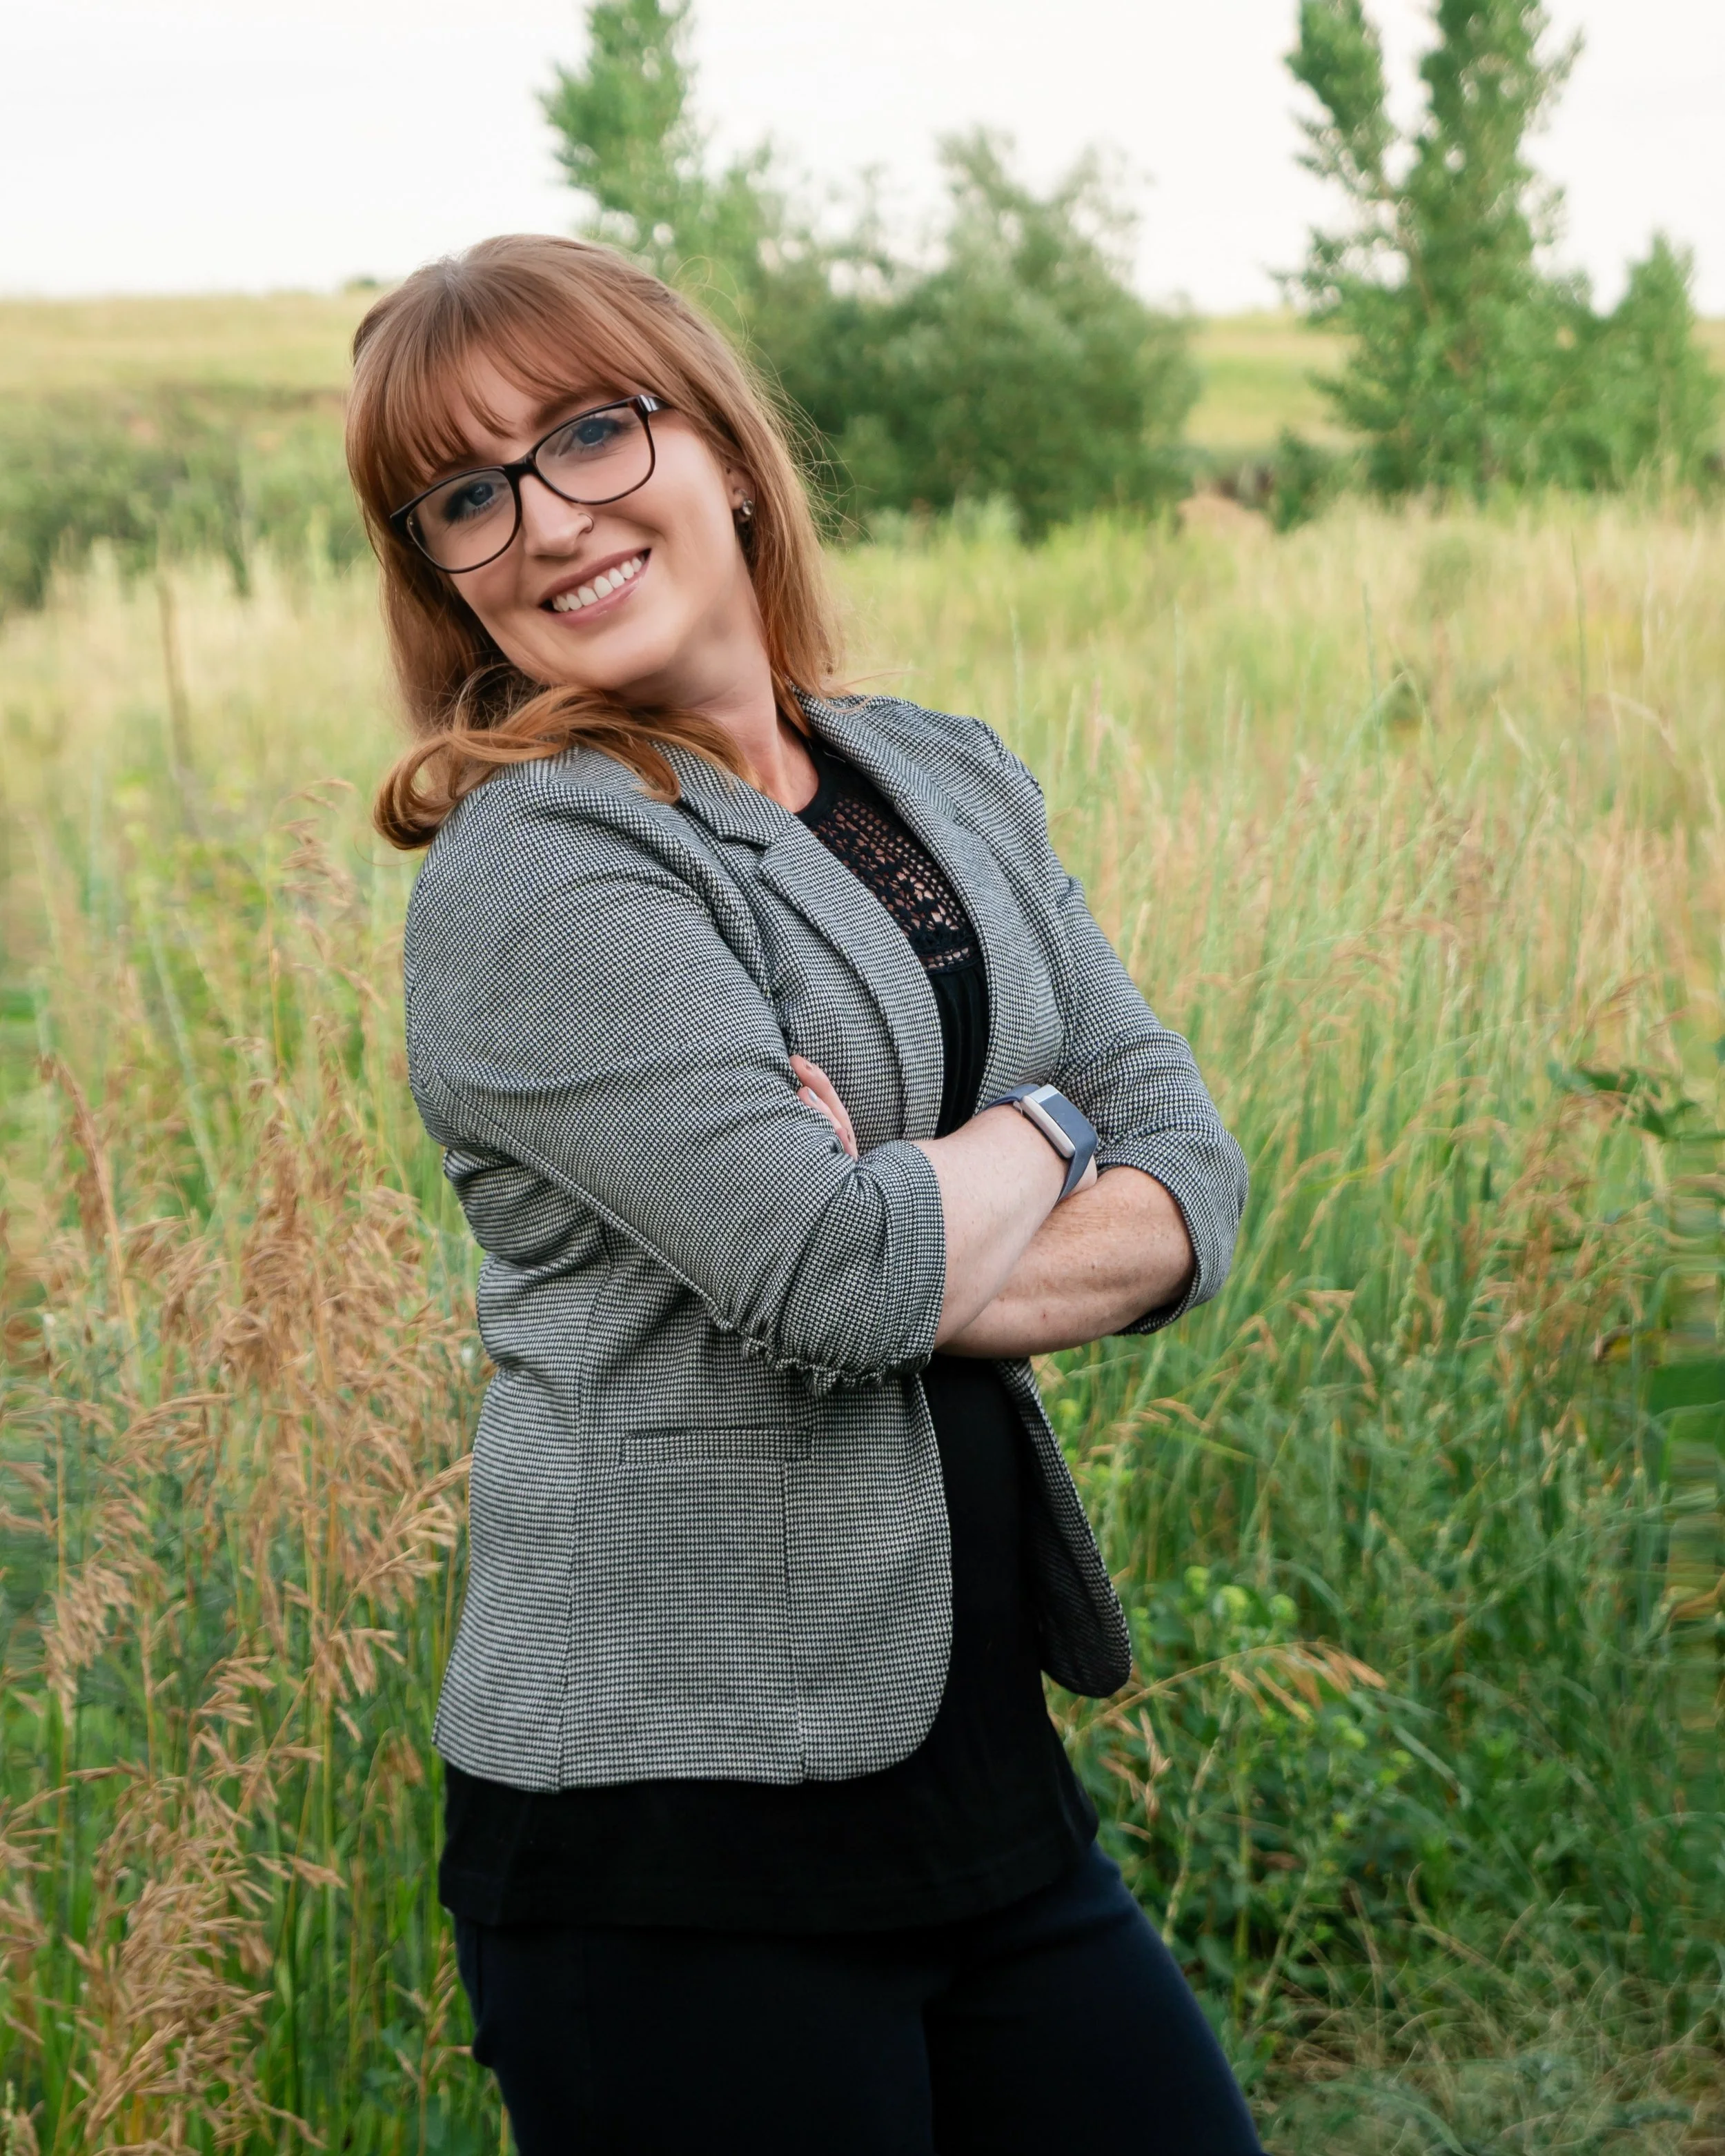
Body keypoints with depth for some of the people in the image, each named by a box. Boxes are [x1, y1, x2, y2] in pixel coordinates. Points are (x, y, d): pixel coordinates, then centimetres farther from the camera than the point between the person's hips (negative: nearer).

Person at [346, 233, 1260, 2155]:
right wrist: (1040, 1133, -4)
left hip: (974, 1760, 7)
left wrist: (934, 1256, -14)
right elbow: (832, 1275, -23)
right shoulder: (528, 875, -13)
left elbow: (1192, 1176, 3)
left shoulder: (950, 784, 9)